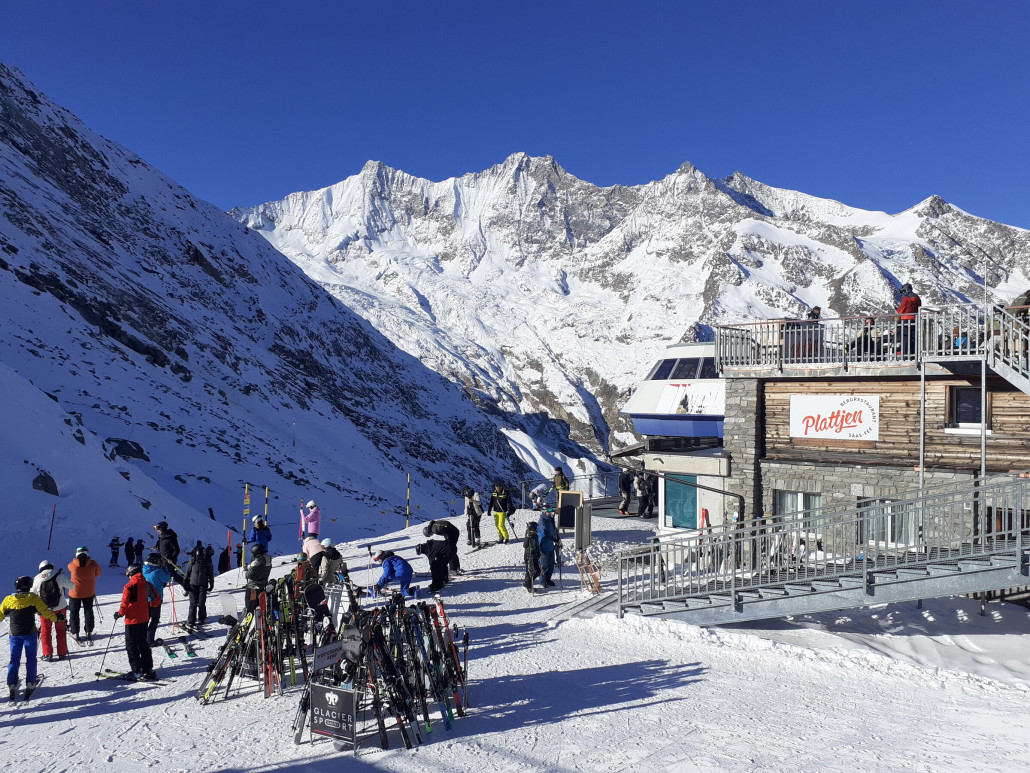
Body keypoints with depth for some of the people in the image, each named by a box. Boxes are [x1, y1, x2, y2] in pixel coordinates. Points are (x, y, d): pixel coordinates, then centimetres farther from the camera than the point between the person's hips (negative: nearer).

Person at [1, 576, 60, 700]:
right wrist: (55, 618, 7)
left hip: (14, 635, 2)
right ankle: (30, 683, 9)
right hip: (29, 634, -2)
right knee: (31, 658, 9)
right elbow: (44, 611, -8)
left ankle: (12, 685, 7)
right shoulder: (33, 598, -10)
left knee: (14, 659, 12)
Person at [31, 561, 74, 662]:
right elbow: (72, 586, -3)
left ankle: (47, 654, 14)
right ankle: (62, 653, 15)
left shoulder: (37, 578, -4)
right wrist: (63, 575, 10)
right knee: (60, 630, 13)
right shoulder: (58, 575, -11)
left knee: (45, 631, 16)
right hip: (59, 608, -1)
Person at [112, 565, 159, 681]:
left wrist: (119, 614, -2)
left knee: (132, 646, 6)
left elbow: (125, 604, -20)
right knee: (142, 643, 18)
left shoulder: (129, 587, -17)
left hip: (132, 620, -6)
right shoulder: (147, 585, 0)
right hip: (144, 619, 6)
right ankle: (148, 669, 20)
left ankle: (137, 671, 6)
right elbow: (157, 599, 5)